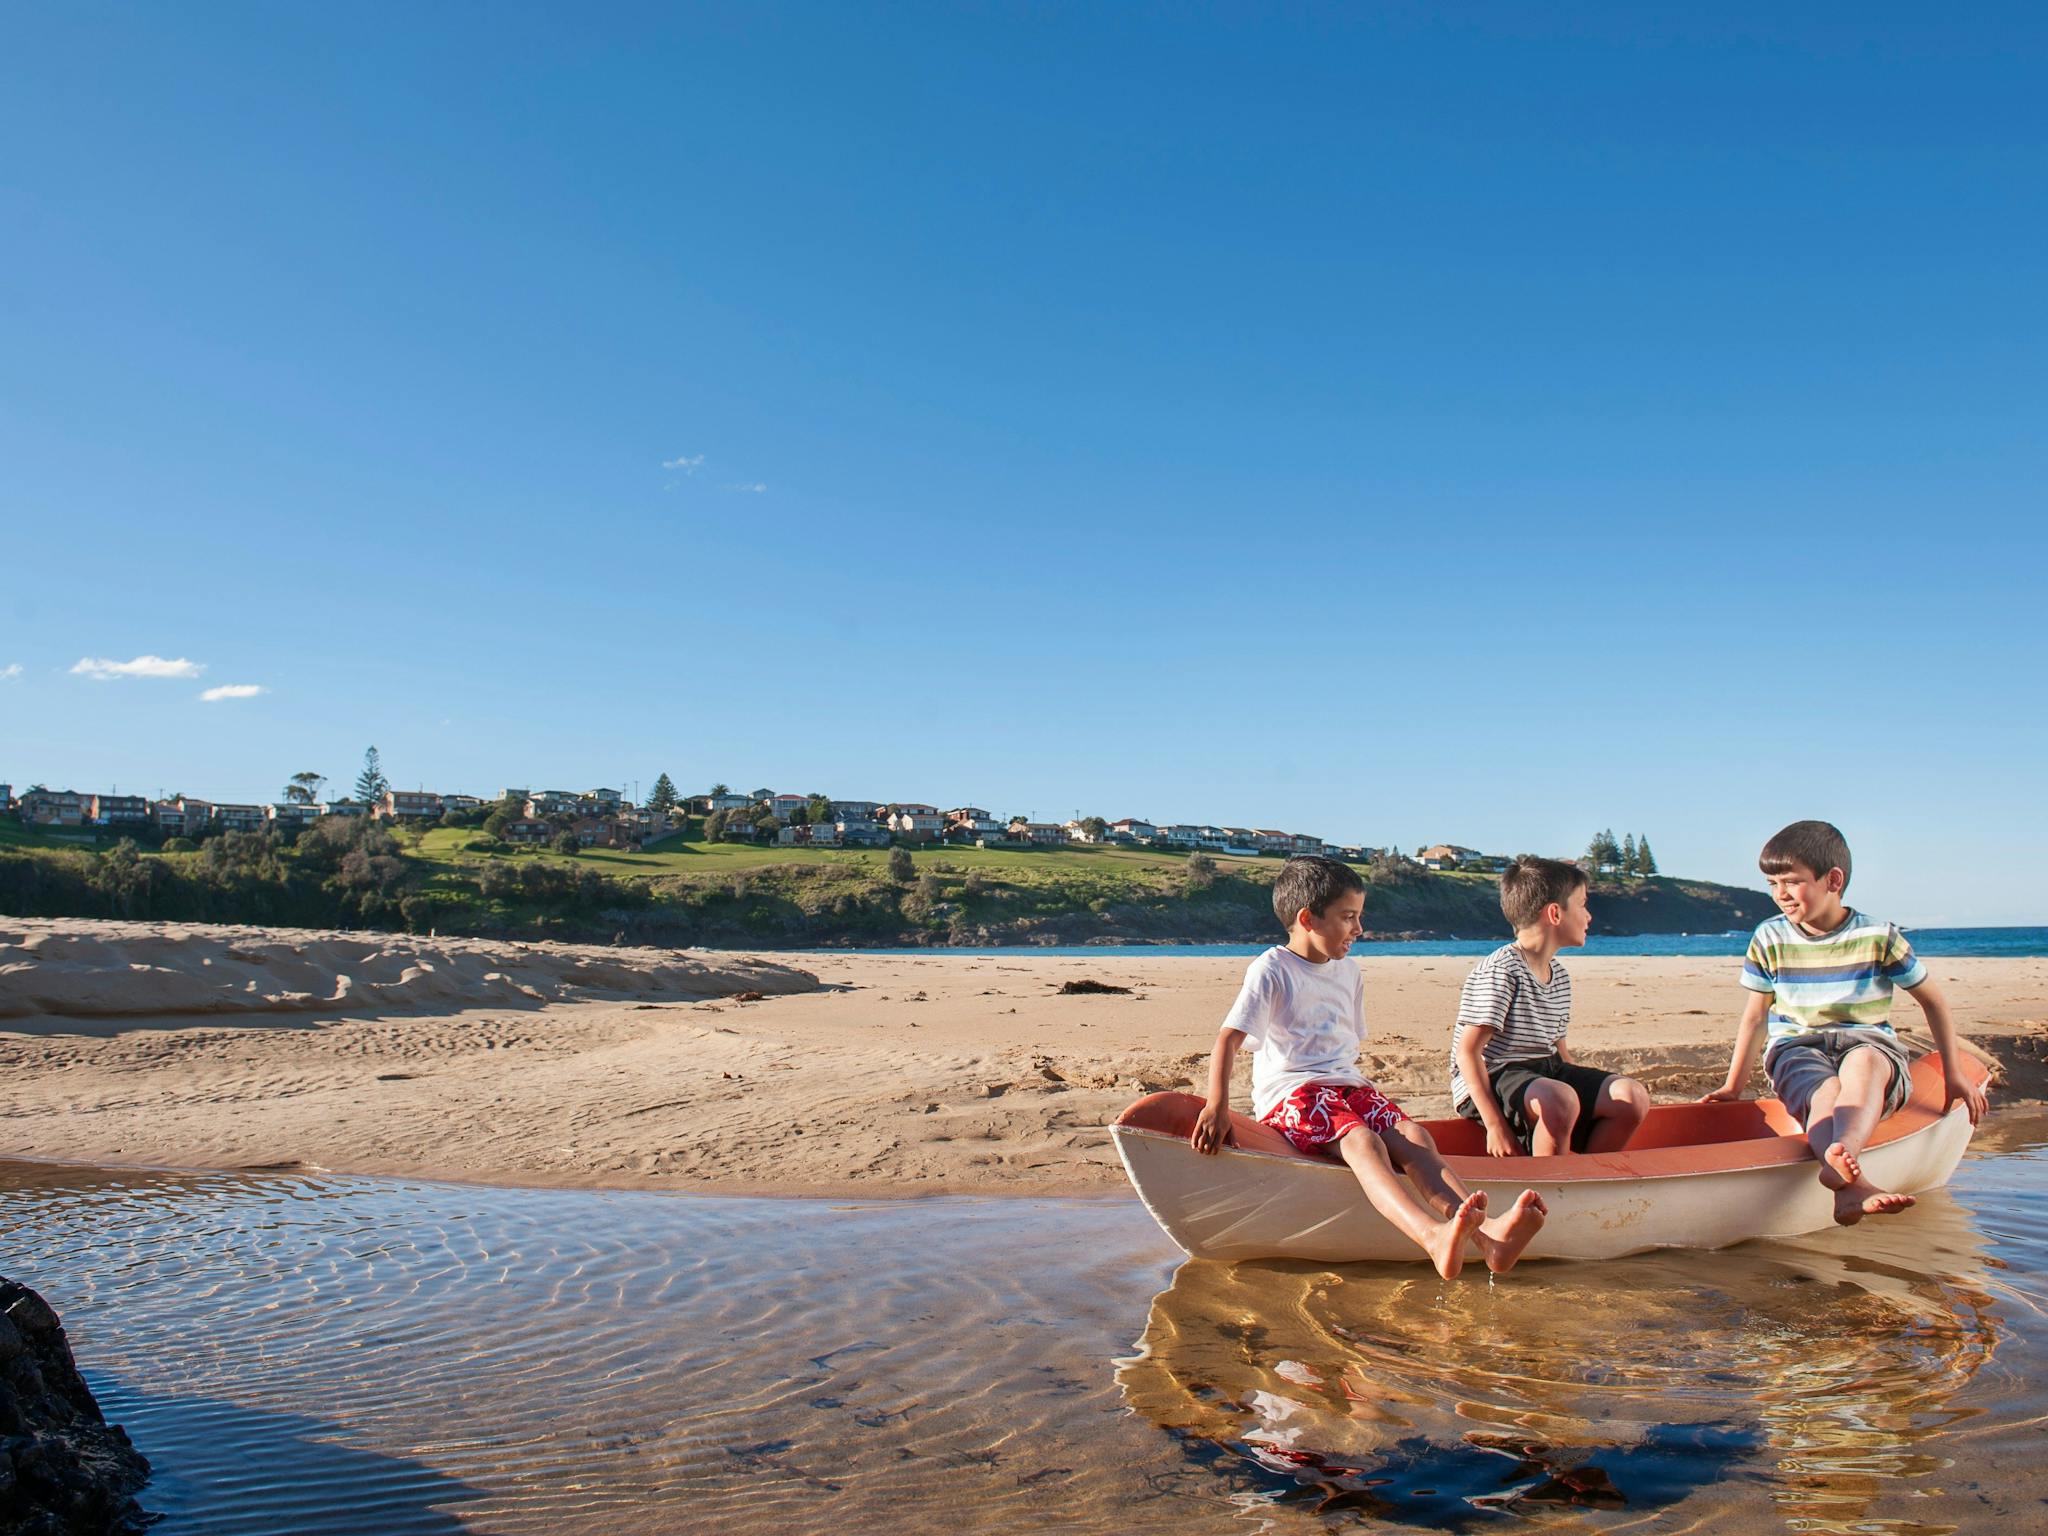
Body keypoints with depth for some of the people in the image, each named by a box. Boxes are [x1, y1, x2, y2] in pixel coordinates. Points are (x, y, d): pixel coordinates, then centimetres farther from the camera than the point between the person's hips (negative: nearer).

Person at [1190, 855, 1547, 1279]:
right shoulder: (1271, 970, -4)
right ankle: (1436, 1238, -58)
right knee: (1362, 1141, -34)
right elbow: (1228, 1039, -12)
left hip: (1347, 1086, 7)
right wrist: (1217, 1107, -24)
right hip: (1291, 1093, -7)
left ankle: (1486, 1232, -44)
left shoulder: (1349, 975, 18)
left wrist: (1358, 1094, 13)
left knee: (1412, 1135, -22)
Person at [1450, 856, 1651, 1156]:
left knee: (1633, 1097, -8)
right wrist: (1495, 1125, -25)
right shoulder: (1499, 972, -16)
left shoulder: (1560, 976, 13)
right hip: (1493, 1079, -9)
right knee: (1560, 1100, -37)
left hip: (1546, 1070, 9)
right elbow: (1467, 1052, -20)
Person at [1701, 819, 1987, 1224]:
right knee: (1825, 1091, -36)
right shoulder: (1769, 939, 4)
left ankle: (1843, 1154, -66)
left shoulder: (1879, 937, -1)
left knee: (1862, 1061, -40)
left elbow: (1932, 1000, 11)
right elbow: (1755, 1014, 13)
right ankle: (1853, 1186, -64)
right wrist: (1733, 1086, 12)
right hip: (1797, 1050, 1)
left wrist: (1954, 1075, 10)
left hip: (1869, 1043, -1)